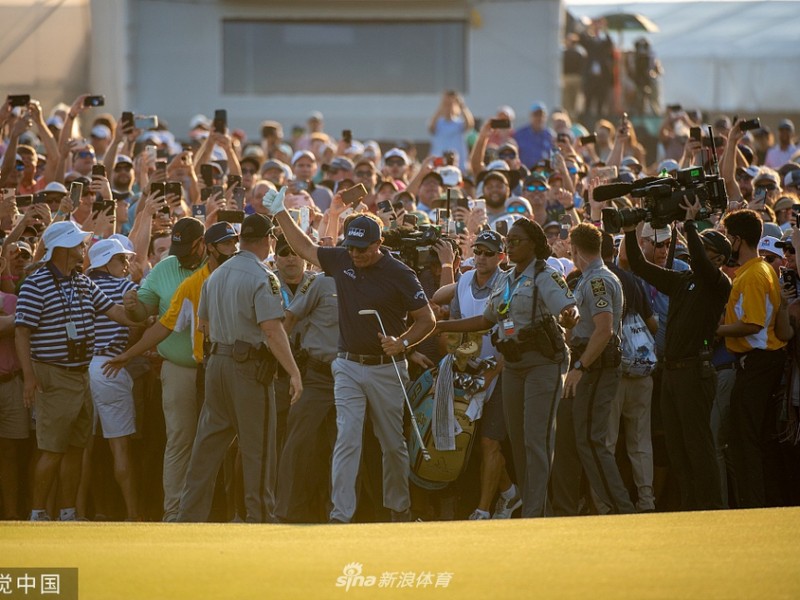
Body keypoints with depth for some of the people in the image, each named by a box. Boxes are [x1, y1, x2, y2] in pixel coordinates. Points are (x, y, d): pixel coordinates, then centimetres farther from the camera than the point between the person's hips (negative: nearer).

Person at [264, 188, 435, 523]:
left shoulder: (399, 275, -10)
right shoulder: (341, 261, 2)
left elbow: (427, 320, -5)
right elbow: (304, 247, 19)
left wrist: (403, 343, -21)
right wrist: (280, 212, 18)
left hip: (386, 369, -3)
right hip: (348, 367, 3)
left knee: (393, 444, 9)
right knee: (346, 441, -8)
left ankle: (399, 508, 26)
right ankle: (340, 515, -13)